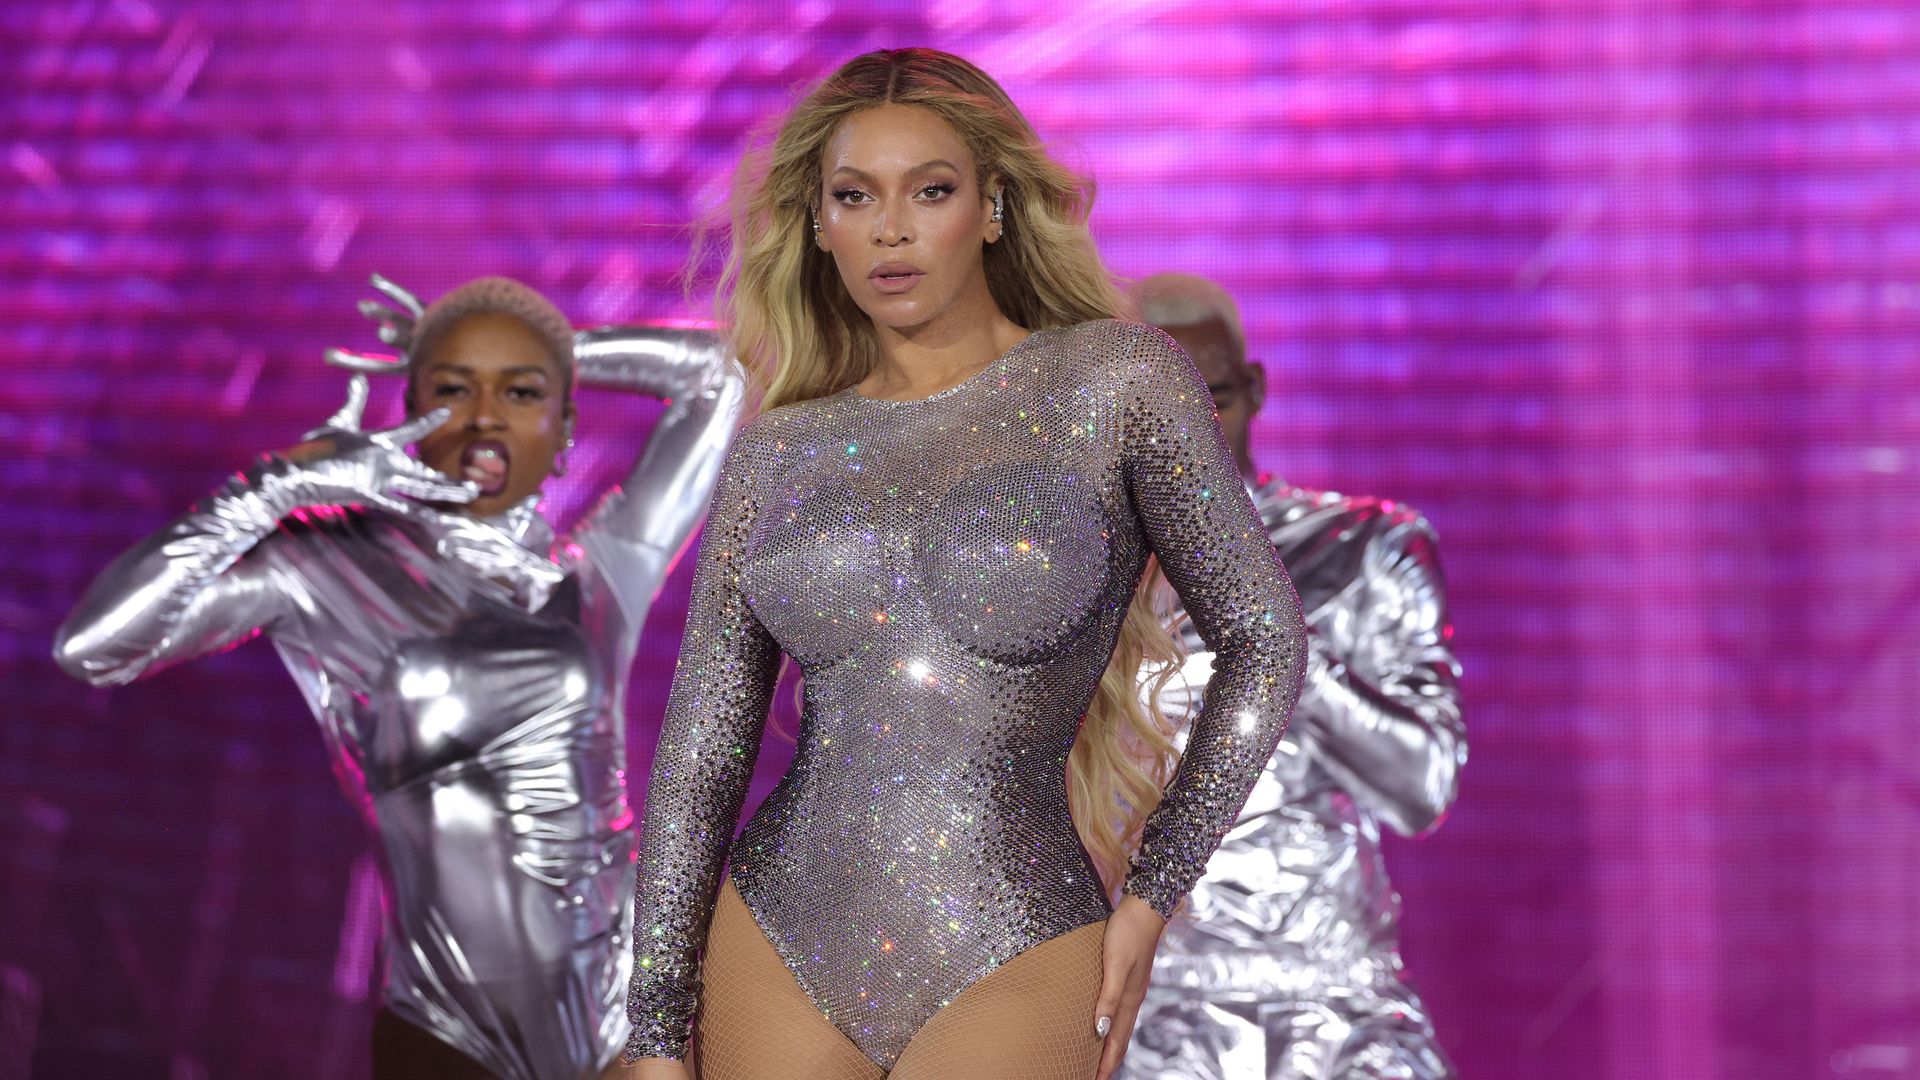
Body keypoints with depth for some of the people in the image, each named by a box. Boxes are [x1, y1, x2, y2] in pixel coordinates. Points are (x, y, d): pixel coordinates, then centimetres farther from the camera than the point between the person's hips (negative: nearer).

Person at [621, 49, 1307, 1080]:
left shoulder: (1116, 381, -1)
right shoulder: (777, 452, 6)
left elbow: (1263, 640, 2)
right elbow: (697, 759, 7)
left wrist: (1151, 899, -2)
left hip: (1010, 975, -3)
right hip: (778, 959, 3)